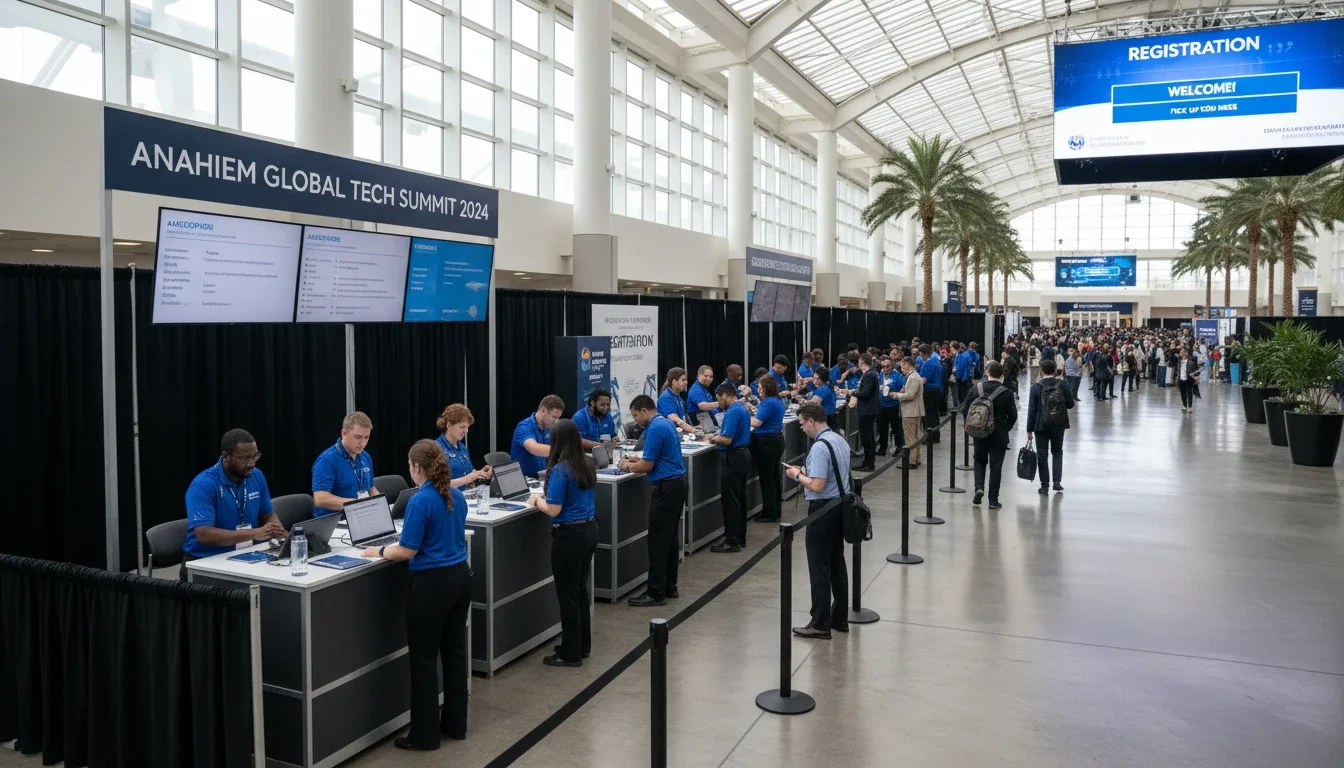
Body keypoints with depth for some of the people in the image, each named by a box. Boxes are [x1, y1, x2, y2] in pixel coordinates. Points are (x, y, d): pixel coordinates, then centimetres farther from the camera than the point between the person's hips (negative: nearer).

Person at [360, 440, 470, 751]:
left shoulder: (420, 501, -18)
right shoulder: (457, 496, 6)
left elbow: (407, 551, -16)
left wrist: (379, 551, 2)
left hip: (432, 583, -8)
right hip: (460, 577, 8)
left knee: (424, 658, 3)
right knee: (454, 651, 16)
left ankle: (425, 734, 11)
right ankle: (455, 724, 25)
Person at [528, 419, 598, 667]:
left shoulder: (560, 470, -19)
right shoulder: (587, 466, 6)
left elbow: (553, 510, -18)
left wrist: (537, 499, 1)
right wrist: (546, 498, 20)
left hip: (569, 535, -8)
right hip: (589, 530, 8)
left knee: (567, 595, 3)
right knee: (580, 590, 19)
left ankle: (571, 654, 11)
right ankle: (582, 645, 29)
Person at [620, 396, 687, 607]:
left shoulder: (655, 429, -17)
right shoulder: (666, 423, 15)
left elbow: (647, 466, -16)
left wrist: (627, 466, 1)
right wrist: (637, 459, 20)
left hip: (667, 487, -10)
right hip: (677, 484, 10)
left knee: (658, 540, -5)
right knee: (671, 538, 13)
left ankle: (656, 593, -2)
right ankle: (669, 586, 20)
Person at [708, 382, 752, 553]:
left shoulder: (733, 412, -18)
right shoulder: (743, 409, 13)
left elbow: (727, 440, -23)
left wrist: (715, 439, -4)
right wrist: (719, 435, 13)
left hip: (734, 457, -10)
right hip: (743, 454, 10)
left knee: (731, 500, -5)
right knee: (740, 498, 14)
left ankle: (732, 541, -2)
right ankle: (740, 537, 20)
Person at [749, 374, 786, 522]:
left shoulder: (768, 402, -20)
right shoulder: (778, 401, 11)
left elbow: (756, 422, -21)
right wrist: (756, 411, 13)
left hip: (767, 443, -10)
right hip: (776, 440, 10)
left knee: (766, 479, -3)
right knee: (774, 476, 16)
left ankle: (769, 514, 2)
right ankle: (776, 510, 24)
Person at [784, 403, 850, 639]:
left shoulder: (819, 447, -21)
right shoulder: (840, 440, 9)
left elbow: (817, 485, -25)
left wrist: (798, 475, -8)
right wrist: (807, 472, 13)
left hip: (823, 509, -9)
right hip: (841, 505, 9)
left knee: (819, 568, -1)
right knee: (837, 564, 16)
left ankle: (820, 624, 4)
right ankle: (840, 618, 25)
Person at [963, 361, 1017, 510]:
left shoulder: (976, 389, -6)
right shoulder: (1006, 393, -11)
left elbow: (965, 410, -2)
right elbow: (1013, 415, -8)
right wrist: (1006, 429, 10)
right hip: (999, 434, -1)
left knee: (980, 460, 20)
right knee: (996, 465, 6)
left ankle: (979, 487, -1)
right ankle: (993, 500, 7)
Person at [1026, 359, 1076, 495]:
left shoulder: (1036, 387, -10)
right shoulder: (1062, 385, -5)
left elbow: (1032, 409, -10)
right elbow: (1071, 404, -1)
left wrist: (1029, 429, -4)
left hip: (1041, 426, -2)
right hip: (1059, 426, 2)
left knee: (1042, 455, 6)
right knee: (1057, 452, 19)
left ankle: (1045, 485, 7)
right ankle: (1057, 481, 11)